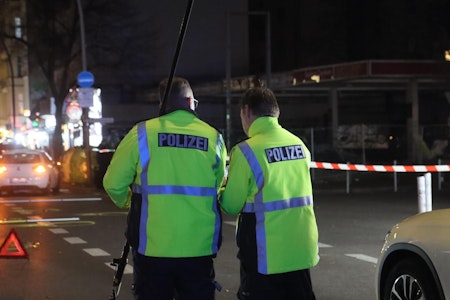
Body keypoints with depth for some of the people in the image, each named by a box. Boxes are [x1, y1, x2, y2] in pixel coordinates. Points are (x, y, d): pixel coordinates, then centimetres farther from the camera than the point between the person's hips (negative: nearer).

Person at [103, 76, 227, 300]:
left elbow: (113, 184, -1)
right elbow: (219, 191, 2)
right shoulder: (214, 138, 1)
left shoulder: (142, 133, -4)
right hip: (199, 248, 1)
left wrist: (128, 203, 21)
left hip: (153, 248, -1)